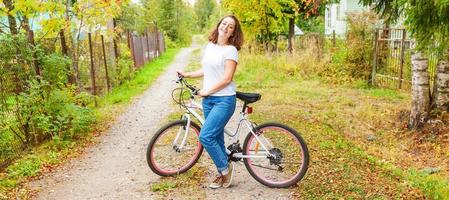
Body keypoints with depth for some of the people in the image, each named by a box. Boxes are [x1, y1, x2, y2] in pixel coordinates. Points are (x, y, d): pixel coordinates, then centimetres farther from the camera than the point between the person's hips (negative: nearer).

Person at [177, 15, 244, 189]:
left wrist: (207, 91, -12)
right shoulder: (209, 46, 11)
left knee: (205, 136, -14)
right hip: (208, 99, 7)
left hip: (224, 100, -7)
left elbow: (227, 78, -16)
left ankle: (225, 167, 8)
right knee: (216, 138, 12)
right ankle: (223, 174, 26)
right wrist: (186, 74, 16)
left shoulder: (231, 50, -10)